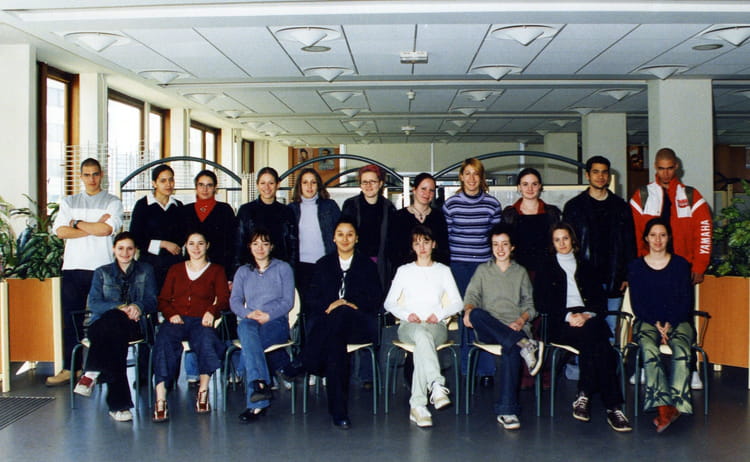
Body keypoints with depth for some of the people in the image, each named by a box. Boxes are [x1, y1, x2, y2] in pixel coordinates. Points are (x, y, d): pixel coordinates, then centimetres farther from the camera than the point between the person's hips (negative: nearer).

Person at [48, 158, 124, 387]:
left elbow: (107, 229, -10)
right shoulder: (68, 202, 17)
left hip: (102, 267, -3)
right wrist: (94, 228, -6)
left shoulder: (112, 202, 8)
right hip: (73, 267, 3)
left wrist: (77, 224, -1)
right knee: (70, 319, 2)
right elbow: (60, 231, 1)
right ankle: (69, 368, 8)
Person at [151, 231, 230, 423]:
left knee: (206, 339, -38)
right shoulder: (175, 270, 25)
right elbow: (163, 299, 17)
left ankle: (203, 391, -28)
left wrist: (212, 311, -15)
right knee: (163, 341, -33)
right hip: (176, 320, 1)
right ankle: (160, 399, -42)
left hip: (201, 321, -1)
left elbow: (224, 299, 6)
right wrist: (171, 314, -4)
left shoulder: (216, 270, 19)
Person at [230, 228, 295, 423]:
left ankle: (255, 404, -36)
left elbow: (288, 301, 3)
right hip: (250, 321, 2)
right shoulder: (242, 272, 23)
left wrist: (267, 315, -14)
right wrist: (248, 314, -13)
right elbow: (234, 301, 9)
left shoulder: (283, 268, 14)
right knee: (245, 326, -38)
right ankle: (260, 383, -52)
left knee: (248, 345, -35)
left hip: (276, 322, -2)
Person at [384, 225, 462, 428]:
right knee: (422, 335, -40)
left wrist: (439, 314, -6)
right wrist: (407, 315, -5)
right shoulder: (404, 271, 20)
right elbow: (389, 303, 14)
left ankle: (418, 405, -44)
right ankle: (437, 385, -54)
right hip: (409, 326, 0)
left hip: (437, 326, 0)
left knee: (422, 344, -38)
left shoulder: (443, 271, 20)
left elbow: (458, 303, 14)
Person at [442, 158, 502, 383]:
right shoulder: (451, 203, 3)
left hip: (485, 263, 0)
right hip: (458, 264, 0)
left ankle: (486, 369, 6)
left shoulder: (493, 204, 5)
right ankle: (466, 368, 12)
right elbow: (444, 236, 7)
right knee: (464, 313, 2)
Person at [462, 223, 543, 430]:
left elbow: (529, 304, 16)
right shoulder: (483, 270, 22)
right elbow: (472, 295, 9)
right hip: (488, 329, 1)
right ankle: (524, 345, -41)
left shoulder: (521, 272, 22)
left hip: (515, 327, -1)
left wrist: (521, 321, -7)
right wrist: (469, 309, -16)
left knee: (512, 350, -37)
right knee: (476, 314, -36)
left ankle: (507, 411, -40)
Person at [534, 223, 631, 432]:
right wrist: (568, 316, -12)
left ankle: (584, 395, -36)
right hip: (560, 324, -2)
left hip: (589, 318, 3)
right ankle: (612, 406, -37)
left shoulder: (585, 266, 24)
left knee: (593, 344, -35)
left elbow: (601, 299, 14)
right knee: (595, 342, -34)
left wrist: (587, 315, -9)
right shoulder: (546, 268, 17)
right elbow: (541, 303, 4)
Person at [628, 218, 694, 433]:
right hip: (647, 321, -1)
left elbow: (686, 301, 5)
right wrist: (656, 324, -10)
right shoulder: (636, 266, 9)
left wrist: (669, 324, -9)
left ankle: (674, 404, -35)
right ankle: (665, 407, -38)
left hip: (678, 321, 1)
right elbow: (636, 303, 4)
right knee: (649, 349, -33)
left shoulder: (680, 264, 10)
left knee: (681, 351, -32)